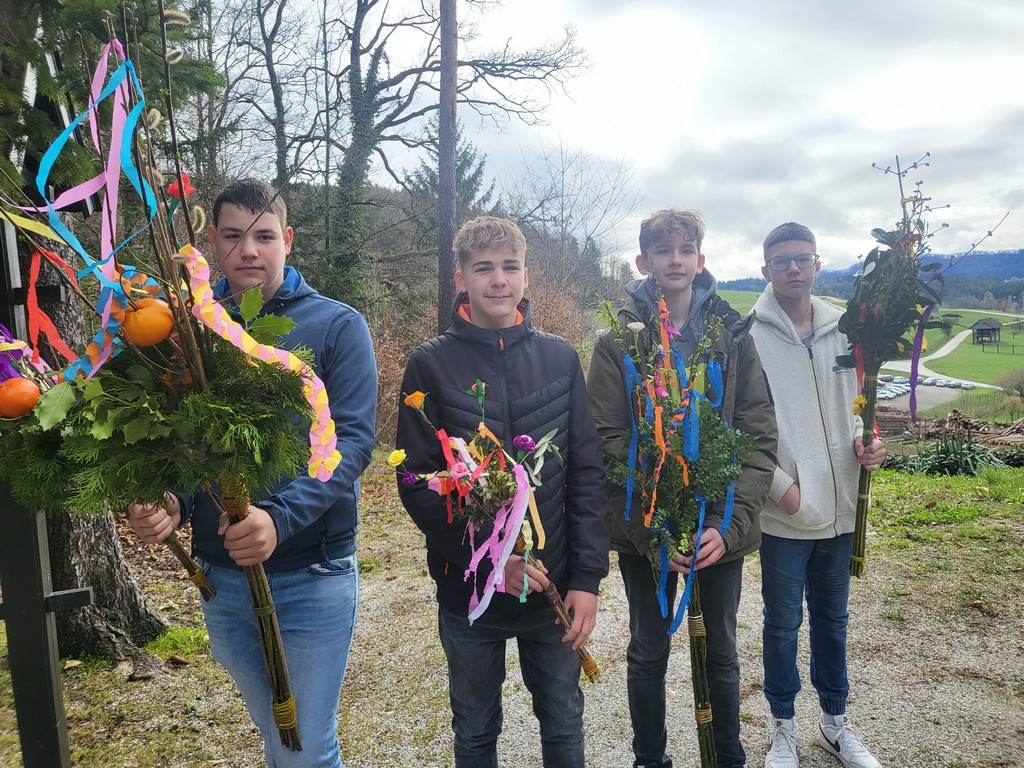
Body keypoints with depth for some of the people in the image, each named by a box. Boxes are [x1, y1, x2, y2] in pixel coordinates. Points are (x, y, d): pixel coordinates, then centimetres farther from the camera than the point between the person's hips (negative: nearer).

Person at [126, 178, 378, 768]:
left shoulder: (337, 326, -7)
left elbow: (352, 439, -16)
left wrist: (280, 517, -30)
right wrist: (165, 502, -16)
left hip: (312, 575, -3)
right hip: (218, 575, 4)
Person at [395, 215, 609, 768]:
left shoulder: (559, 358, -1)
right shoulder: (432, 363, -7)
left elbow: (587, 473, -1)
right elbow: (416, 482, -9)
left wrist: (587, 577, -5)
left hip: (553, 584, 2)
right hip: (468, 591, -1)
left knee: (563, 723, 20)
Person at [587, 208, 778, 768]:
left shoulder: (732, 337, 0)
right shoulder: (618, 342, -5)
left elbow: (760, 438, -4)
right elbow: (608, 444, -10)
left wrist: (730, 525, -15)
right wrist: (650, 533, -18)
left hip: (721, 531, 2)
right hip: (643, 532, -1)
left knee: (722, 653, 18)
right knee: (648, 654, 16)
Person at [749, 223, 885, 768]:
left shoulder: (841, 330, 6)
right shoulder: (749, 335, -10)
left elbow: (851, 402, 16)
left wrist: (862, 442, -4)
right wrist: (778, 484, -15)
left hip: (838, 505, 5)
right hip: (783, 511, -4)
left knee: (832, 617, 19)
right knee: (783, 622, 9)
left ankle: (835, 719, 39)